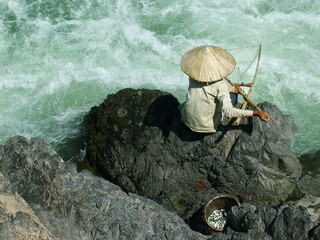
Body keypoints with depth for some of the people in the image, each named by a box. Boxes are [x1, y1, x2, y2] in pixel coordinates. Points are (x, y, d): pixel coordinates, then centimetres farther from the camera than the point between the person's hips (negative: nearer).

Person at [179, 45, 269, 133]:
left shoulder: (193, 76, -8)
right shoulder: (220, 85, -24)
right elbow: (228, 111, -31)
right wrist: (256, 113, -32)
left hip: (188, 121, 4)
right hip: (206, 126, -4)